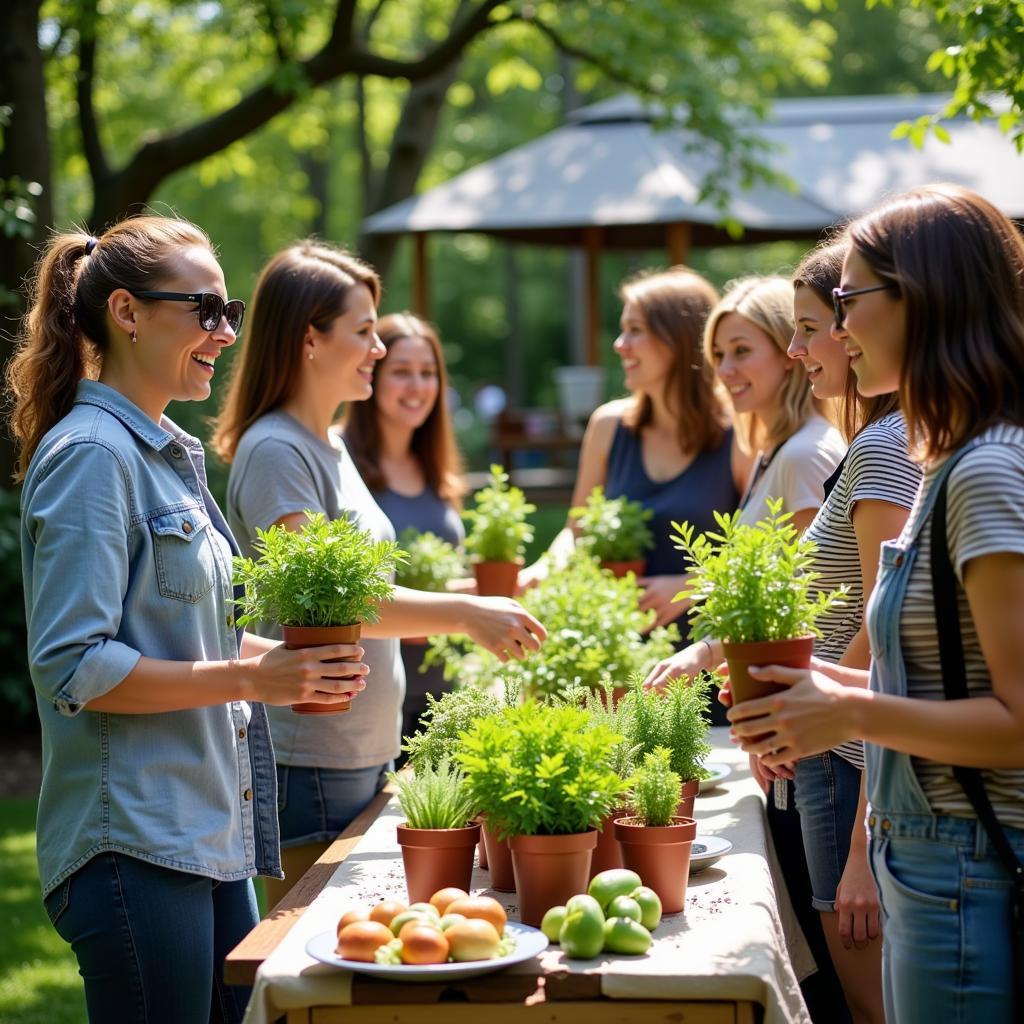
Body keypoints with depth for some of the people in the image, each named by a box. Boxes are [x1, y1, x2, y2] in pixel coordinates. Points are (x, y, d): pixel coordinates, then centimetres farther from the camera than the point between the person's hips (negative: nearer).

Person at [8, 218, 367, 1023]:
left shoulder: (172, 454, 15)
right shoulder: (92, 455, -13)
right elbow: (71, 667, -20)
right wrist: (250, 677, -21)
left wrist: (289, 657, 5)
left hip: (210, 831, 9)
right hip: (133, 843, -9)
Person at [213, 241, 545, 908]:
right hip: (312, 764, -9)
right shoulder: (274, 452, -15)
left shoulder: (330, 446, 14)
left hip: (368, 749, 9)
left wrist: (480, 607, 10)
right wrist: (464, 614, -26)